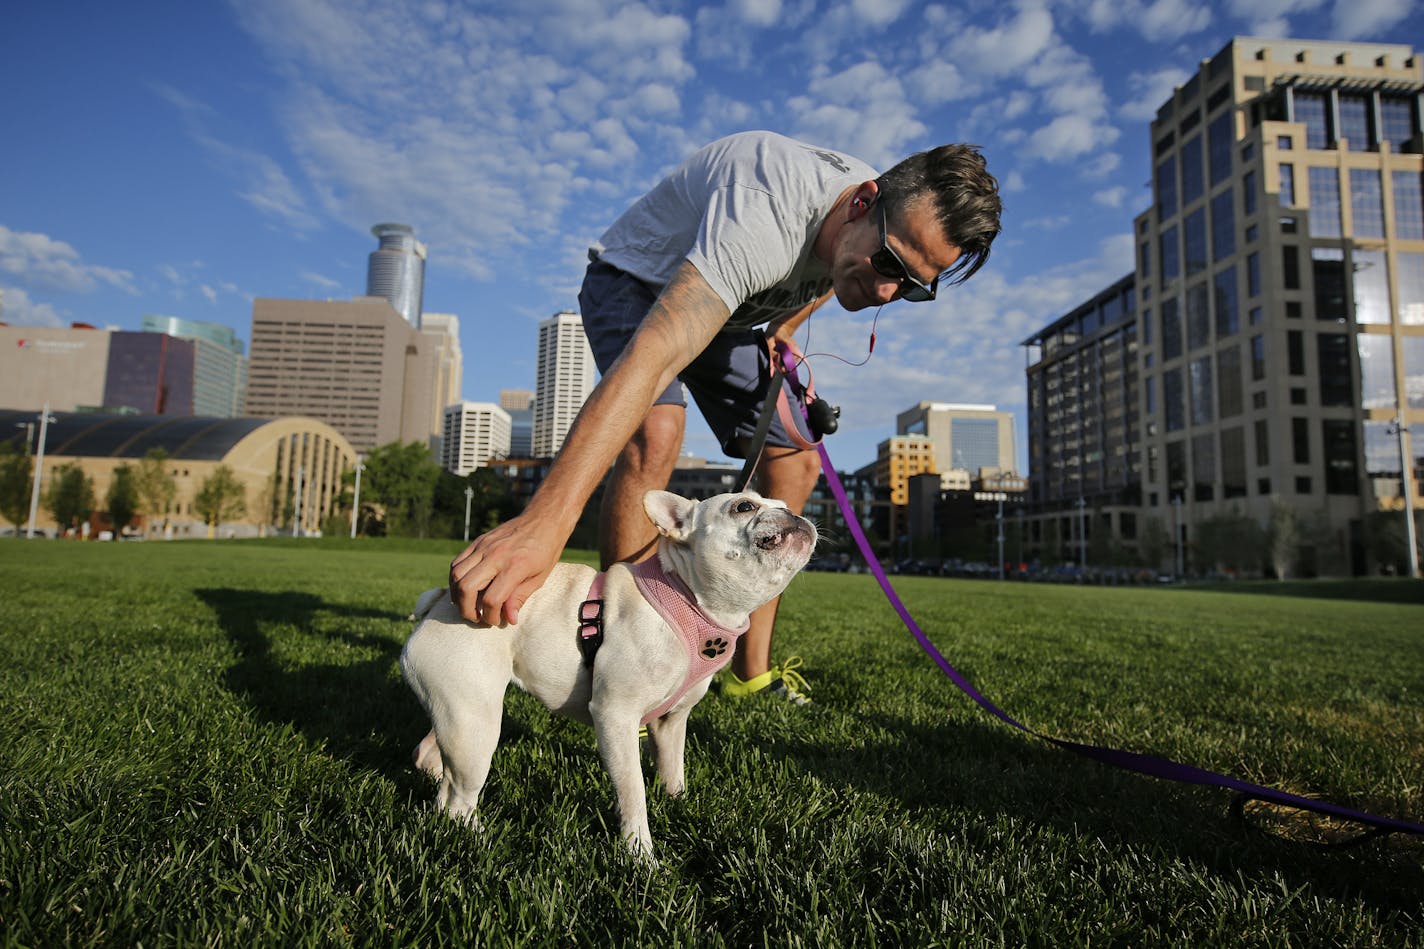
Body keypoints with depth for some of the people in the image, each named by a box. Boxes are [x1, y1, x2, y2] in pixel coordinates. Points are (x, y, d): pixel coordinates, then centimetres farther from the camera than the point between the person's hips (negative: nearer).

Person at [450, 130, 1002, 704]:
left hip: (730, 308, 7)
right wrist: (545, 522, -64)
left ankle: (750, 670, 6)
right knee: (656, 433, -35)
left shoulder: (904, 224, -15)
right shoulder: (765, 213, -42)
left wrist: (782, 327, -4)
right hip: (636, 284, -6)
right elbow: (654, 354, -56)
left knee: (796, 464, -5)